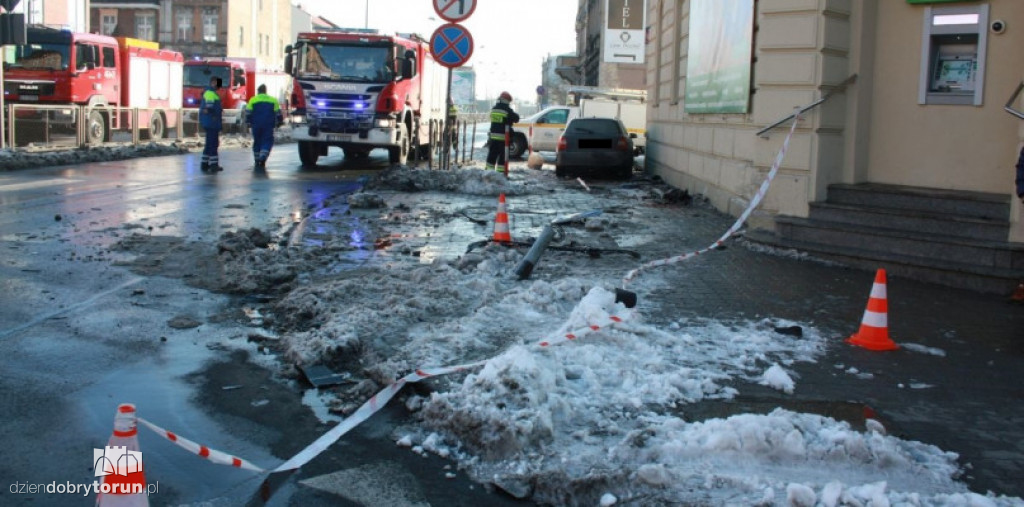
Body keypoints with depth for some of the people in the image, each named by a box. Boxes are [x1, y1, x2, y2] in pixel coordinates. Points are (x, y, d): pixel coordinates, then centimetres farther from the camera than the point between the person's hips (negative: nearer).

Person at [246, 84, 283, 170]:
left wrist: (248, 122, 12)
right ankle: (262, 159, -20)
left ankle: (257, 161, 15)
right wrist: (279, 122, 19)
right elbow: (278, 113, 7)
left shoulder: (253, 100, 3)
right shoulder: (273, 100, 6)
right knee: (267, 142, 0)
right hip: (268, 126, -1)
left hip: (256, 125, 1)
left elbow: (248, 113, 1)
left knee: (257, 142, 12)